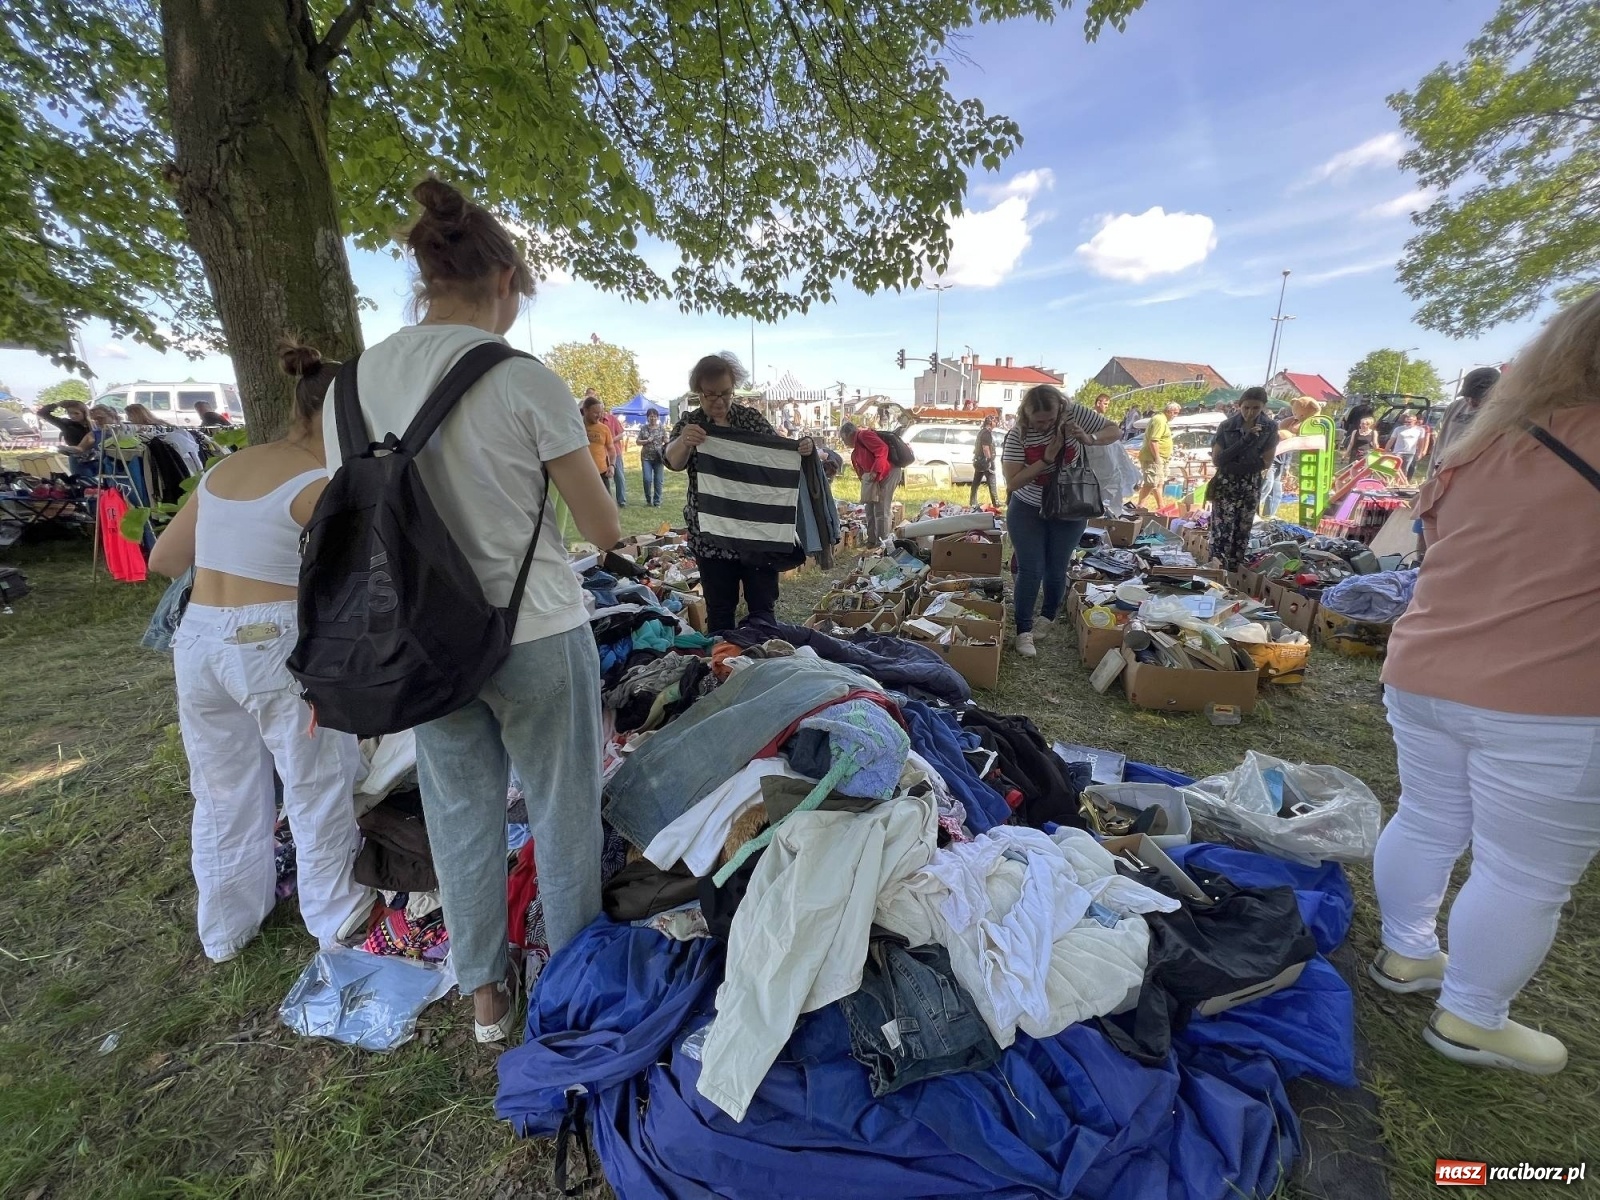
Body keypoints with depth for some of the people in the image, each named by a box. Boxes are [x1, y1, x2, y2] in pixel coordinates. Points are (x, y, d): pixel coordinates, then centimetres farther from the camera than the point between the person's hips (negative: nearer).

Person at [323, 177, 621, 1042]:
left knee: (460, 815, 20)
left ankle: (484, 995, 41)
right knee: (564, 811, 15)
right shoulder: (528, 383, -14)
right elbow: (606, 533, -10)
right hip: (536, 637, -4)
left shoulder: (355, 381, 1)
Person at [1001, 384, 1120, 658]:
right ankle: (1023, 631, 8)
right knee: (1030, 571, -4)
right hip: (1027, 511, -1)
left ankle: (1048, 617, 34)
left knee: (1057, 570, 9)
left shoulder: (1073, 413, -14)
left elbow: (1115, 431, -5)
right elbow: (1012, 482, -21)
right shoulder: (1017, 435, -18)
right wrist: (1046, 459, -30)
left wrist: (1089, 439, -25)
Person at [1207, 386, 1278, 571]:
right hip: (1225, 485, -3)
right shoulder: (1227, 426, -8)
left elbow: (1266, 462, -6)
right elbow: (1217, 460, -13)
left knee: (1243, 529, 9)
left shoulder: (1270, 427, -2)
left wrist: (1232, 465, -14)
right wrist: (1245, 441, -21)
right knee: (1222, 529, -11)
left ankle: (1236, 564, 19)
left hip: (1251, 486, 3)